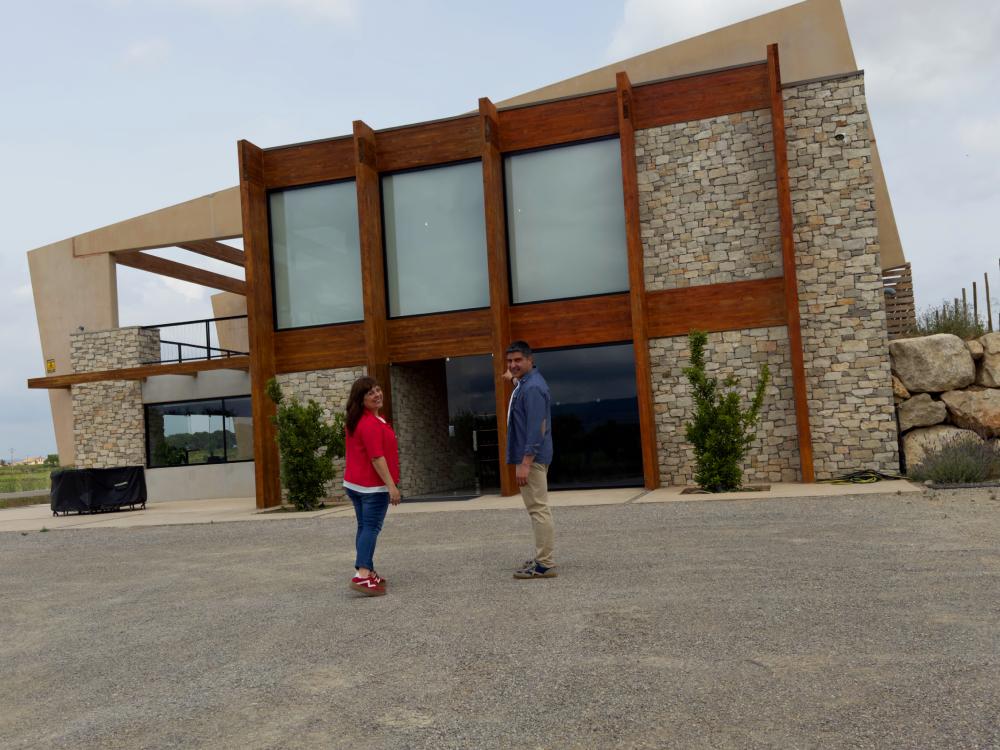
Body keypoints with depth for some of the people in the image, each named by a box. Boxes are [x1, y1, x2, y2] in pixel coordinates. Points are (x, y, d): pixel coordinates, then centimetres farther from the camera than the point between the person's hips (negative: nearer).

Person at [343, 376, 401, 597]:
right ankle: (363, 576, -18)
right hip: (373, 484, -10)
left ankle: (366, 572, 22)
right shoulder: (372, 424, -19)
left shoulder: (355, 421, 14)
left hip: (353, 483, 10)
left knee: (364, 527, 15)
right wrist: (392, 485, -24)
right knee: (372, 528, -10)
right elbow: (376, 457, -24)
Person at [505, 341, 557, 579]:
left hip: (531, 457, -11)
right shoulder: (524, 383, 15)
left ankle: (544, 564, -4)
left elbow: (536, 428, -24)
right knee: (538, 508, 15)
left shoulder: (532, 387, -17)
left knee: (538, 509, -8)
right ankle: (541, 558, 24)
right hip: (530, 455, 11)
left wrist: (525, 462, -26)